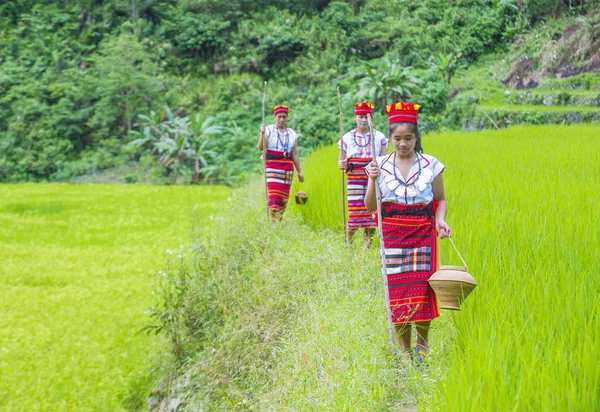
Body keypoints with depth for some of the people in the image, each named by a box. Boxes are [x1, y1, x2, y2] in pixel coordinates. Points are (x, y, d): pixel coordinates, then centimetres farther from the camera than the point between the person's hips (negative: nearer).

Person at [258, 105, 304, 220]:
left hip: (287, 166, 4)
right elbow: (261, 147, -9)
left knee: (284, 197, 0)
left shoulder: (292, 134, 14)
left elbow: (295, 155, 15)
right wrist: (262, 133, -24)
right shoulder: (269, 130, 3)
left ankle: (279, 220, 8)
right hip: (272, 166, -4)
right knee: (273, 195, -14)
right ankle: (273, 221, -14)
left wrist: (299, 171, 11)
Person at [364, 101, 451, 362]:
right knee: (396, 290, -1)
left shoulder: (431, 165, 1)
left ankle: (422, 345, 14)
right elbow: (370, 206, 2)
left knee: (421, 288, -7)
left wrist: (440, 220, -10)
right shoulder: (381, 165, 2)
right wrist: (373, 180, -14)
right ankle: (404, 349, 13)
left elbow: (440, 199, 9)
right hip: (392, 233, 1)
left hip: (422, 233, -1)